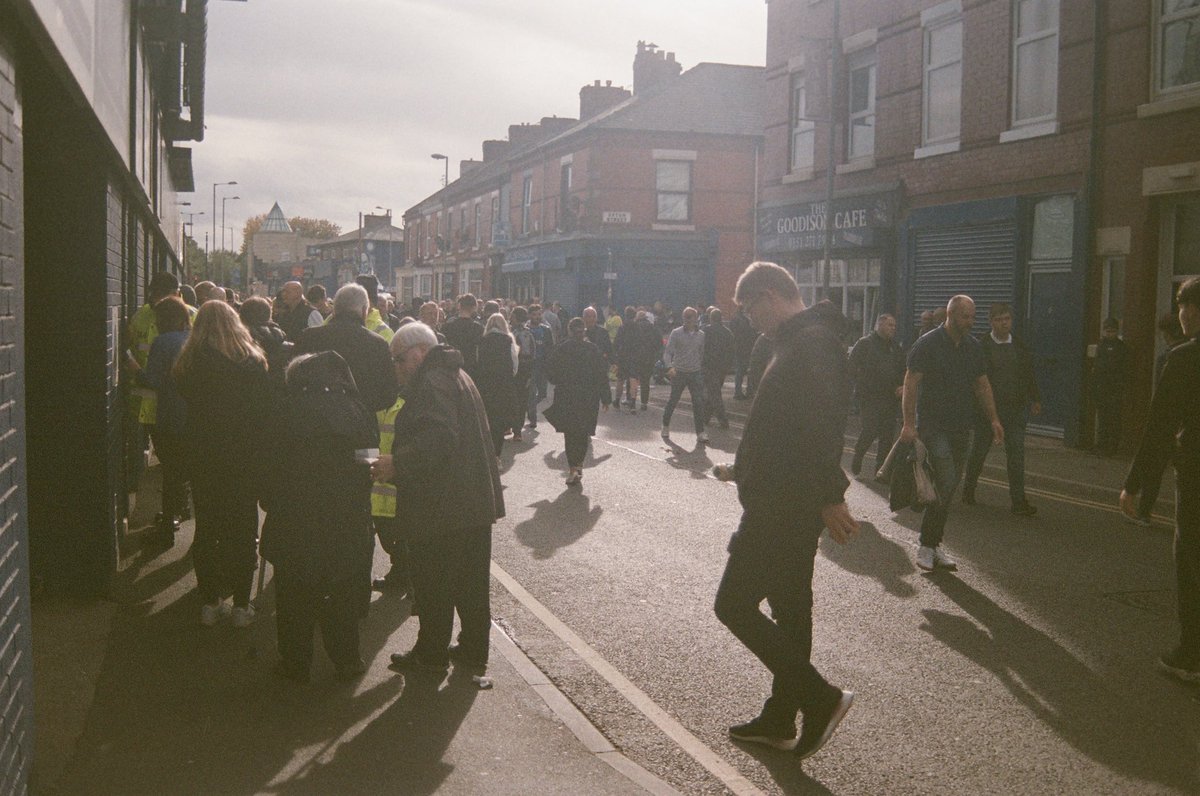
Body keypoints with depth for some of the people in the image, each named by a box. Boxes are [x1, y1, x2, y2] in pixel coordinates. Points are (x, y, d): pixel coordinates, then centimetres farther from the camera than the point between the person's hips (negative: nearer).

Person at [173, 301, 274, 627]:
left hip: (202, 456, 2)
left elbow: (185, 403, 5)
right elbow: (266, 408, -7)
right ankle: (241, 604, 9)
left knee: (206, 527, 13)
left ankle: (210, 601, 17)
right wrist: (260, 448, 1)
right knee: (243, 529, 8)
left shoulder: (189, 363, -4)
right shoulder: (252, 361, -10)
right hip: (245, 456, -2)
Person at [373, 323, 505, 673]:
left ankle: (431, 653, 13)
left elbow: (439, 437, -28)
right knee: (471, 581, 15)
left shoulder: (431, 382, -15)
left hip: (441, 505, -10)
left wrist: (398, 463, -26)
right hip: (474, 500, 10)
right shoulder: (456, 375, 18)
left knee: (434, 582, 3)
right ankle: (474, 650, 24)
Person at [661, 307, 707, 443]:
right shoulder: (676, 333, -3)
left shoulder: (701, 335, 7)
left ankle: (700, 433, -4)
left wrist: (703, 370, 12)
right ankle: (666, 426, 27)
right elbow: (668, 352, -8)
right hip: (678, 373, -2)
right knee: (673, 401, 6)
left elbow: (702, 355, 15)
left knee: (698, 402, -6)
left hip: (695, 373, 2)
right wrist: (669, 367, -24)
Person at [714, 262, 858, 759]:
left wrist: (830, 497, -25)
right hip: (793, 503, 11)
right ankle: (780, 719, 28)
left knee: (734, 604, -5)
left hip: (781, 507, -11)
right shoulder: (804, 340, 14)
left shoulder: (810, 344, -18)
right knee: (790, 609, 16)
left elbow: (821, 427, -26)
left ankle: (820, 698, -1)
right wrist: (748, 470, 23)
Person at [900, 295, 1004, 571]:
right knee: (945, 483, -15)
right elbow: (911, 383, -12)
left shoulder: (973, 347, 11)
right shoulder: (928, 344, -8)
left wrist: (993, 418, 9)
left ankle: (931, 544, 17)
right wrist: (909, 423, -19)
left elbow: (982, 384, 18)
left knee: (949, 486, 8)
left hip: (961, 426, 7)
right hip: (933, 424, -7)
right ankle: (928, 546, -4)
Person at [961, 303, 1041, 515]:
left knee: (1016, 454, -2)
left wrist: (1035, 400, 4)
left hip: (1014, 410, 2)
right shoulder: (980, 346, -3)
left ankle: (1018, 501, 0)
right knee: (978, 451, 10)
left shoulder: (1020, 347, 8)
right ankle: (968, 491, 28)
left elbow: (1029, 376, 12)